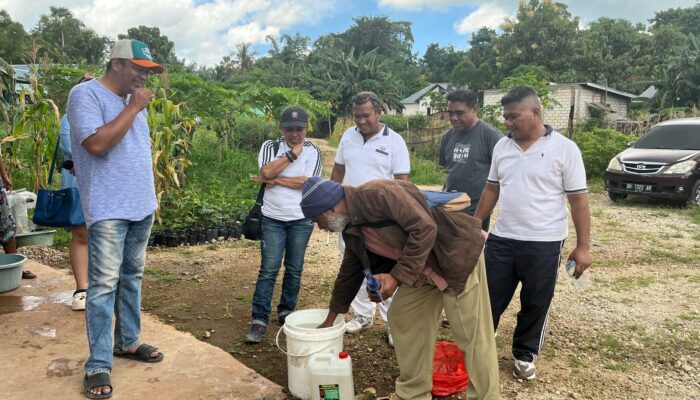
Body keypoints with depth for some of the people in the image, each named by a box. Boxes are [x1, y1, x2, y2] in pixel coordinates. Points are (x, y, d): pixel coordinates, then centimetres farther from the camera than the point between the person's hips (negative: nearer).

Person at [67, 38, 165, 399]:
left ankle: (128, 341, 27)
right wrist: (134, 108, -15)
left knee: (132, 278, 15)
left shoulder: (132, 99, 15)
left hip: (141, 206, 8)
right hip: (109, 209, -8)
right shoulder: (86, 93, -9)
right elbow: (97, 143, -23)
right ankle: (98, 365, 2)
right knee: (104, 285, -6)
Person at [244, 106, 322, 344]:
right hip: (273, 218, 0)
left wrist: (275, 180, -11)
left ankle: (286, 312, 26)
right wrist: (293, 153, -13)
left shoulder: (313, 151, -2)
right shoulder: (270, 146, 1)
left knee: (294, 270, 10)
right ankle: (259, 320, 3)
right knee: (268, 270, -2)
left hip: (301, 219, 1)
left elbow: (306, 182, -14)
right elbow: (267, 172, -18)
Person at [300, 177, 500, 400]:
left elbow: (425, 228, -28)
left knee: (472, 335, -5)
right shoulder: (351, 229, 5)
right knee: (401, 319, 9)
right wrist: (330, 319, 26)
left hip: (456, 256, -9)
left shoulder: (379, 194, -24)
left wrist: (397, 276, -23)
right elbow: (349, 273, 18)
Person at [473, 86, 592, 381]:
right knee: (490, 299, 12)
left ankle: (524, 355, 31)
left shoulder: (564, 149, -9)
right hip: (501, 240, 4)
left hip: (543, 244, -3)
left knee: (535, 305, 12)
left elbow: (579, 200, -8)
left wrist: (583, 247, -9)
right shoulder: (502, 147, 5)